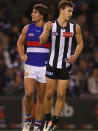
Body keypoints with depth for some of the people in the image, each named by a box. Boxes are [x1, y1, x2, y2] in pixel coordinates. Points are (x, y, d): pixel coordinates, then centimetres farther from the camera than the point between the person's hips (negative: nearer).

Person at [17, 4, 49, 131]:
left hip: (44, 67, -1)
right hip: (30, 66, 1)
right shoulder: (27, 28, 7)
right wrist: (22, 56, 6)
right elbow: (20, 43, 22)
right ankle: (28, 119, 6)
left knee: (41, 97, 3)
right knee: (28, 93, -17)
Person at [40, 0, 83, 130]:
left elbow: (80, 43, 11)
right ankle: (47, 120, 21)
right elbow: (42, 42, -16)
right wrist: (46, 31, -37)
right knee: (49, 94, 4)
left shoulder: (75, 27, -1)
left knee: (61, 95, -1)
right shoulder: (50, 25, -5)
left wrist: (75, 56, -7)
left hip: (66, 65, 1)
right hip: (52, 65, -1)